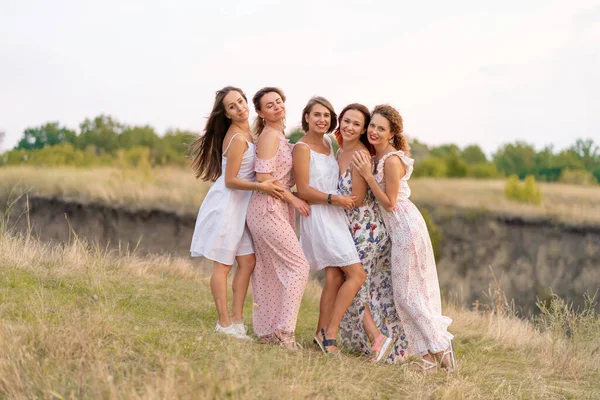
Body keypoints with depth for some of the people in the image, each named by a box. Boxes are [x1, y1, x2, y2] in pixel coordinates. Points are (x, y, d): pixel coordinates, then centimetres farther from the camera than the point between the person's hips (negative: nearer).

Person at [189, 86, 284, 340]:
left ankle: (237, 320, 13)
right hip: (227, 203, -9)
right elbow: (230, 180, -19)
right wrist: (260, 186, -28)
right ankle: (224, 324, 5)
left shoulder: (246, 133, 8)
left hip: (240, 204, 9)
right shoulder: (237, 139, -19)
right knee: (223, 265, -1)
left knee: (247, 262, 8)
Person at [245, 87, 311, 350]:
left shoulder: (278, 136, 17)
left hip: (276, 210, 9)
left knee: (270, 273, 11)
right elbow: (263, 176, -18)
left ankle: (267, 331, 16)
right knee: (298, 267, -10)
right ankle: (284, 331, -11)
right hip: (269, 209, -9)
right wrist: (293, 199, -13)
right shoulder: (270, 135, -12)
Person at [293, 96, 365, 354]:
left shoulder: (328, 144, 15)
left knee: (335, 277, 2)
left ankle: (322, 336, 4)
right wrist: (334, 198, -22)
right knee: (356, 274, -11)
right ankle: (330, 333, -8)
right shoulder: (302, 148, -9)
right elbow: (303, 191, -14)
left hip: (335, 216, 8)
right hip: (318, 216, -8)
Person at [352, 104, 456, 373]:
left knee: (407, 292, -5)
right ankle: (432, 351, 15)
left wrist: (367, 174, -20)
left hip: (405, 225, -10)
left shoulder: (392, 160, -19)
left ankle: (439, 349, 2)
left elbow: (389, 203, -18)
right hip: (399, 227, 10)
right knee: (414, 291, 11)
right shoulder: (377, 156, 9)